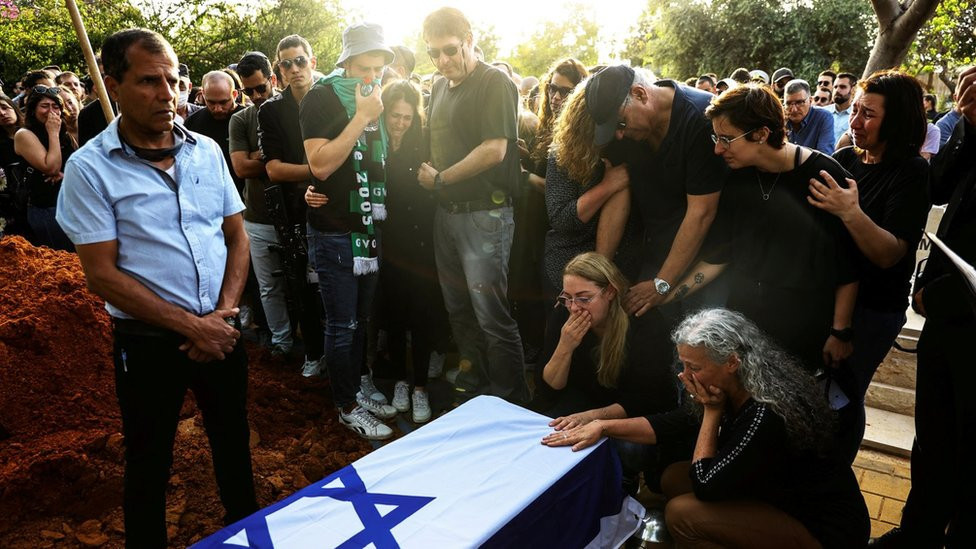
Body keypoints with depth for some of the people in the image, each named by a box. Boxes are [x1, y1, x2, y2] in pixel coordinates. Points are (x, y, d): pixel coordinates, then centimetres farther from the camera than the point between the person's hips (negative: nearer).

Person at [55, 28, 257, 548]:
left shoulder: (206, 151, 2)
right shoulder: (90, 168, -10)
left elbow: (237, 237, 5)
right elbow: (103, 276, -13)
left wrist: (222, 314, -7)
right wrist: (190, 325, -16)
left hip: (220, 331, 4)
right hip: (148, 342, -4)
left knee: (233, 445, 20)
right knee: (149, 463, 14)